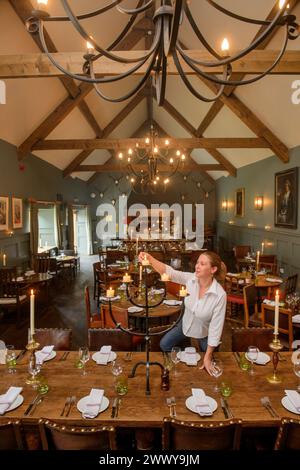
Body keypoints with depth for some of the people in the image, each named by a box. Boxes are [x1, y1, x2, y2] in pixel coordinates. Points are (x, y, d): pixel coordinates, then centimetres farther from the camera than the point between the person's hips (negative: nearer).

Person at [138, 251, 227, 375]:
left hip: (205, 332, -3)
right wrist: (150, 258, -52)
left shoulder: (220, 295, -35)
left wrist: (207, 357, -22)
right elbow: (168, 272, -33)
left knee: (207, 367, 18)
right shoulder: (191, 279, -24)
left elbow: (216, 327, -28)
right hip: (186, 323, 3)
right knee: (164, 344, 14)